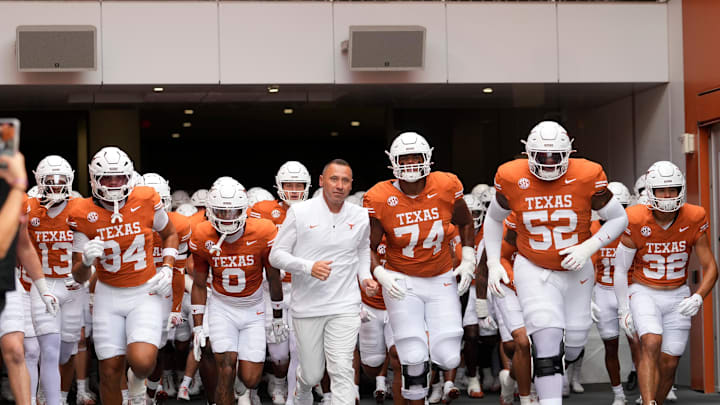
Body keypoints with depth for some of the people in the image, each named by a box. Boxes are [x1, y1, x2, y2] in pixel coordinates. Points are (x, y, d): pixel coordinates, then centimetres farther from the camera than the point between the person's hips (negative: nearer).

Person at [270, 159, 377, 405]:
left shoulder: (360, 217, 4)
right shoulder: (300, 212, -5)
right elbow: (276, 255, -4)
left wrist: (365, 277, 7)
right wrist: (309, 267, -21)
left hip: (345, 307, 1)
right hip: (307, 308, -1)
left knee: (342, 372, -10)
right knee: (312, 374, 10)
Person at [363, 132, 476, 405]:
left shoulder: (446, 187, -8)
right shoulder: (380, 200, -13)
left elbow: (465, 222, 12)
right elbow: (368, 246, -3)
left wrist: (468, 259, 6)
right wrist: (381, 274, -19)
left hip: (442, 280, 2)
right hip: (402, 282, -2)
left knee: (448, 358, -5)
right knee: (414, 359, -11)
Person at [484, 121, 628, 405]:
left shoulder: (587, 177, -16)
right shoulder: (512, 178, -12)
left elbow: (619, 218, -4)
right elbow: (493, 219, 7)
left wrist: (588, 248, -16)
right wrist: (493, 263, -1)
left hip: (576, 270, 2)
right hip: (533, 270, -2)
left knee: (574, 343, 12)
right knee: (547, 339, -18)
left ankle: (553, 377, 46)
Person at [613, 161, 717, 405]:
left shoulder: (695, 220, -11)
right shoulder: (636, 222, -15)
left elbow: (710, 268, -5)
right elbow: (620, 268, -3)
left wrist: (698, 298, -21)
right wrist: (623, 310, -2)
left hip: (677, 297, 3)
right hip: (644, 293, -2)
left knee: (669, 362, 0)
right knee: (651, 344, -26)